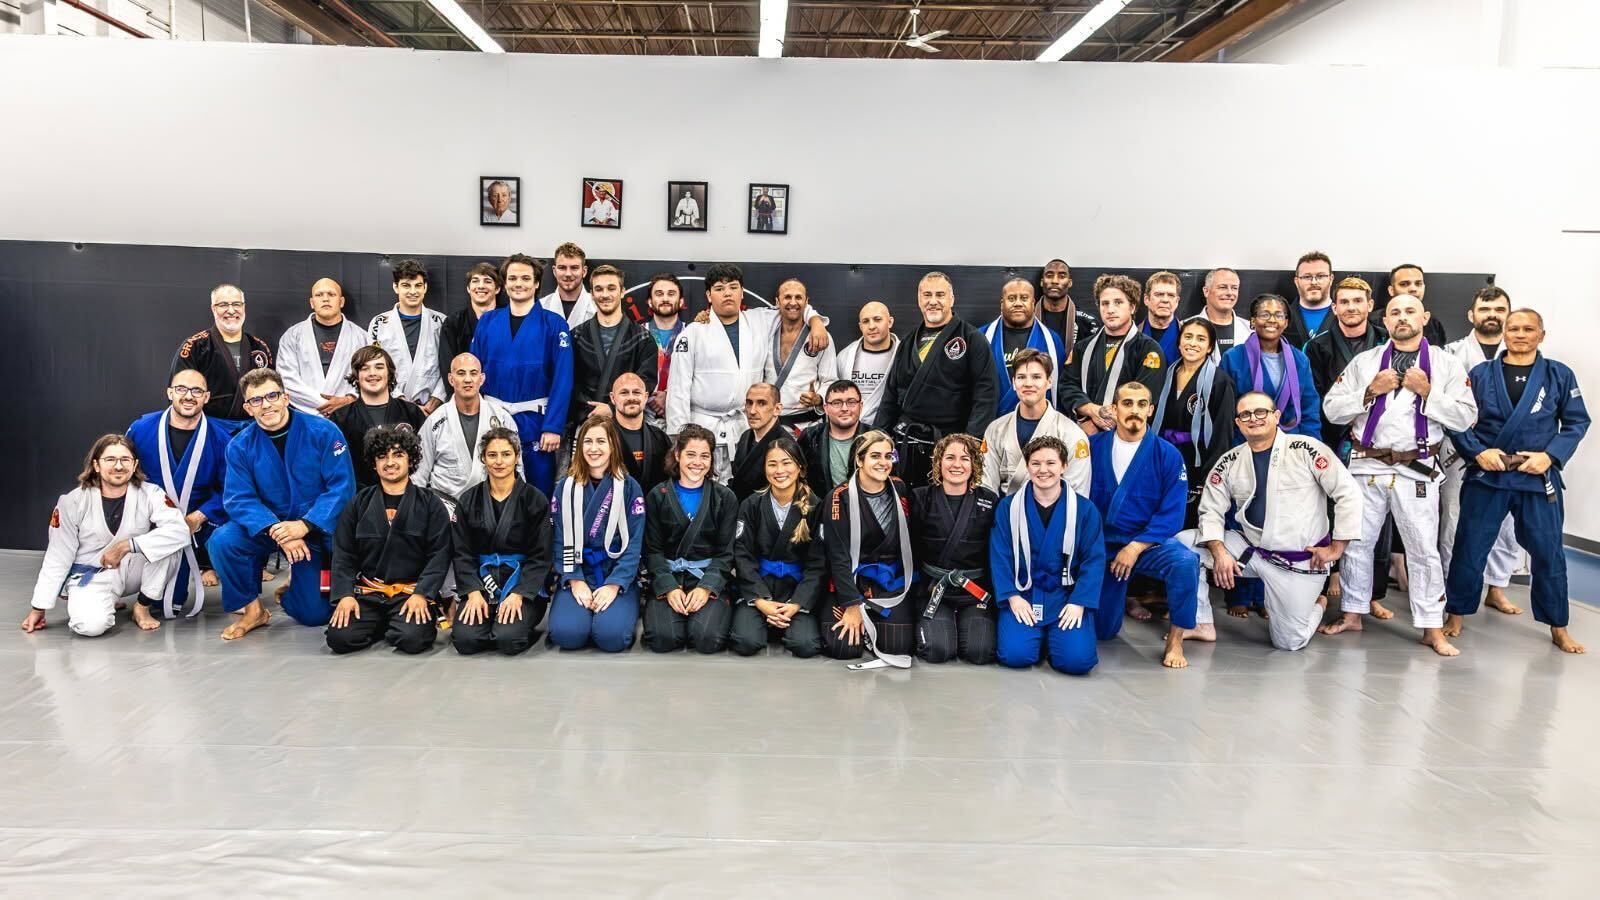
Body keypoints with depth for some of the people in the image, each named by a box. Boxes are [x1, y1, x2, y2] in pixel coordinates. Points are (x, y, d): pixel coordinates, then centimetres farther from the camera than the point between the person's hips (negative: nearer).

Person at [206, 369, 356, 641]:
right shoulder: (240, 445, -7)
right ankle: (252, 609, -5)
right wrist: (277, 531, -30)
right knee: (222, 541, -30)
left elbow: (342, 486, -18)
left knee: (314, 614, -4)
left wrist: (304, 525, -29)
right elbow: (239, 499, -13)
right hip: (267, 525, 2)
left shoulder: (323, 432, -15)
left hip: (317, 529, -1)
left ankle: (296, 583, 34)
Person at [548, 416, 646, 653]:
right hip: (576, 575, 1)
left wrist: (614, 585, -16)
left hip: (619, 577, -1)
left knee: (611, 635, -26)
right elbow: (560, 540, 1)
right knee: (566, 634, -24)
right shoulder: (565, 488, 6)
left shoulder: (629, 487, 0)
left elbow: (634, 543, -4)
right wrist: (575, 580, -13)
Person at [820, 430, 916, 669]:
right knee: (844, 647, -19)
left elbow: (911, 540, 10)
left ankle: (871, 621, 18)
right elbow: (838, 555, -13)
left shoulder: (900, 489, 1)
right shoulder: (840, 497, -11)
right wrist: (853, 605, -16)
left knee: (899, 646, -15)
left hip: (892, 581, 3)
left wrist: (913, 584, 4)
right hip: (850, 579, -3)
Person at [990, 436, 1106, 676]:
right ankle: (1037, 632, 16)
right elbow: (999, 556, -2)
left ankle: (1055, 634, 17)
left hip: (1066, 595, 0)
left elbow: (1094, 560, -3)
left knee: (1077, 660, -19)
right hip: (1023, 595, 0)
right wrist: (1012, 597, -13)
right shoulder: (1008, 507, -1)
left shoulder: (1085, 509, -1)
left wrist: (1079, 602, -13)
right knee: (1015, 654, -20)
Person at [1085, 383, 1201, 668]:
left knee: (1186, 561, -35)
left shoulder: (1167, 455, -7)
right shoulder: (1092, 447, -4)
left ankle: (1175, 639, -14)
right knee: (1102, 630, 6)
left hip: (1149, 542, -1)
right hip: (1102, 545, 2)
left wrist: (1136, 548, -20)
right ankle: (1121, 596, 43)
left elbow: (1171, 514, -12)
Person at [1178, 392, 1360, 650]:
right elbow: (1211, 511, 2)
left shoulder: (1306, 449, -13)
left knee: (1289, 641, -1)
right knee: (1183, 544, -14)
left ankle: (1315, 603, 35)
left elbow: (1348, 494, -11)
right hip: (1250, 549, 4)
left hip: (1300, 561, -4)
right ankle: (1201, 624, -1)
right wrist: (1219, 552, -14)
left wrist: (1336, 548, -9)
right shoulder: (1229, 462, -1)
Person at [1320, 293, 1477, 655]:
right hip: (1367, 466, 2)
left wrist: (1427, 392, -13)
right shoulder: (1364, 361, 6)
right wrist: (1370, 391, -12)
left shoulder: (1447, 364, 3)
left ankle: (1432, 628, 12)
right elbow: (1331, 408, 1)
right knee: (1357, 542, 10)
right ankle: (1352, 613, 24)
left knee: (1423, 550, 3)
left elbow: (1465, 418, -2)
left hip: (1417, 470, -2)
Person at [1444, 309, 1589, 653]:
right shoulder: (1481, 373, 1)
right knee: (1469, 548, 4)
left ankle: (1558, 628, 23)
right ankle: (1457, 614, 20)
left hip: (1539, 478, 1)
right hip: (1486, 476, 0)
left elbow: (1577, 421, 6)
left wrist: (1551, 456, -8)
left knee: (1549, 553, 7)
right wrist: (1477, 452, -13)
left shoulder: (1559, 375, 3)